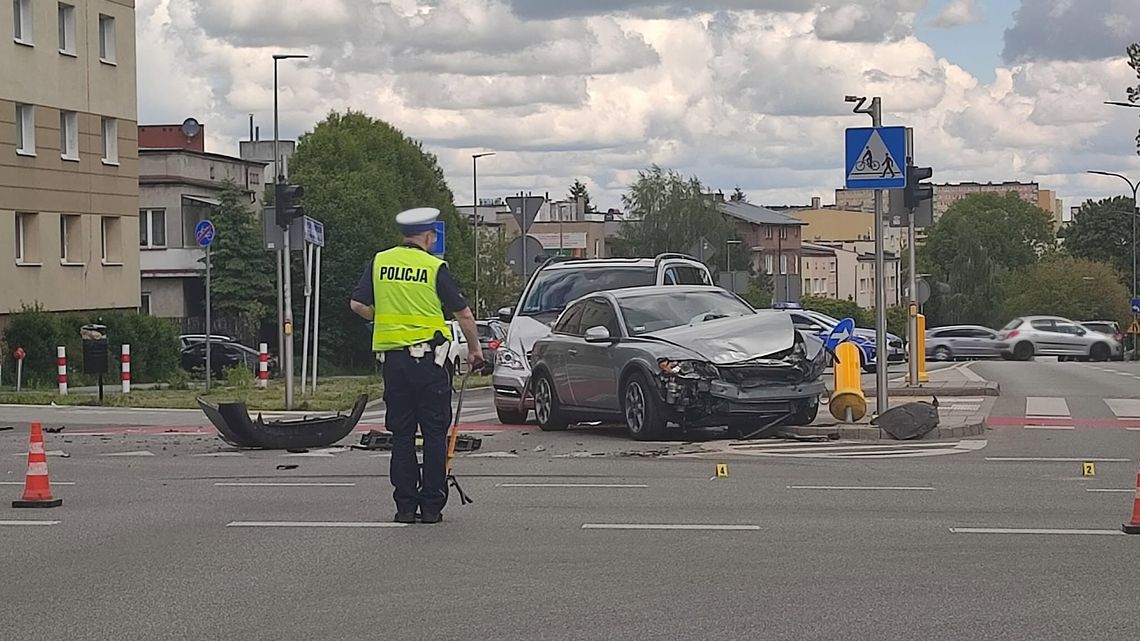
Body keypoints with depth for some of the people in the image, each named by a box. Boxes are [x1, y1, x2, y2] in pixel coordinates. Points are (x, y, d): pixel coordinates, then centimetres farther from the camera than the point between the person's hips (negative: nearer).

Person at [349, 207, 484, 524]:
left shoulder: (379, 262, 5)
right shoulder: (435, 267, -5)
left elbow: (358, 304, 5)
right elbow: (464, 314, -3)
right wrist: (475, 349, 10)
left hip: (392, 357, 4)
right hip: (429, 356, -3)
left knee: (401, 434, 9)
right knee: (434, 433, 4)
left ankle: (405, 506, 8)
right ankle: (431, 506, 4)